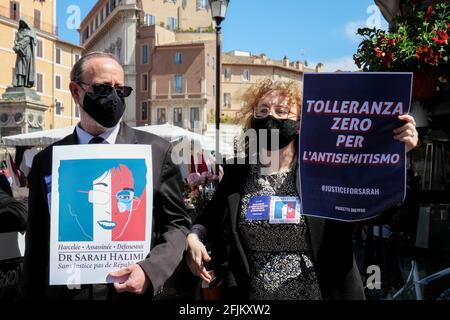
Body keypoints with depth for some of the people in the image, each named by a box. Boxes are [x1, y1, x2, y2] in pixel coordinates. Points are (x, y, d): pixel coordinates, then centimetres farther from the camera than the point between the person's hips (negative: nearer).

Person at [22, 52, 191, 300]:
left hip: (134, 291, -1)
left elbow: (177, 223, -2)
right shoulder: (46, 161, 0)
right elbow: (37, 245, 3)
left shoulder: (156, 151, -5)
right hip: (63, 292, 1)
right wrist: (31, 295, 2)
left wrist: (150, 271, -17)